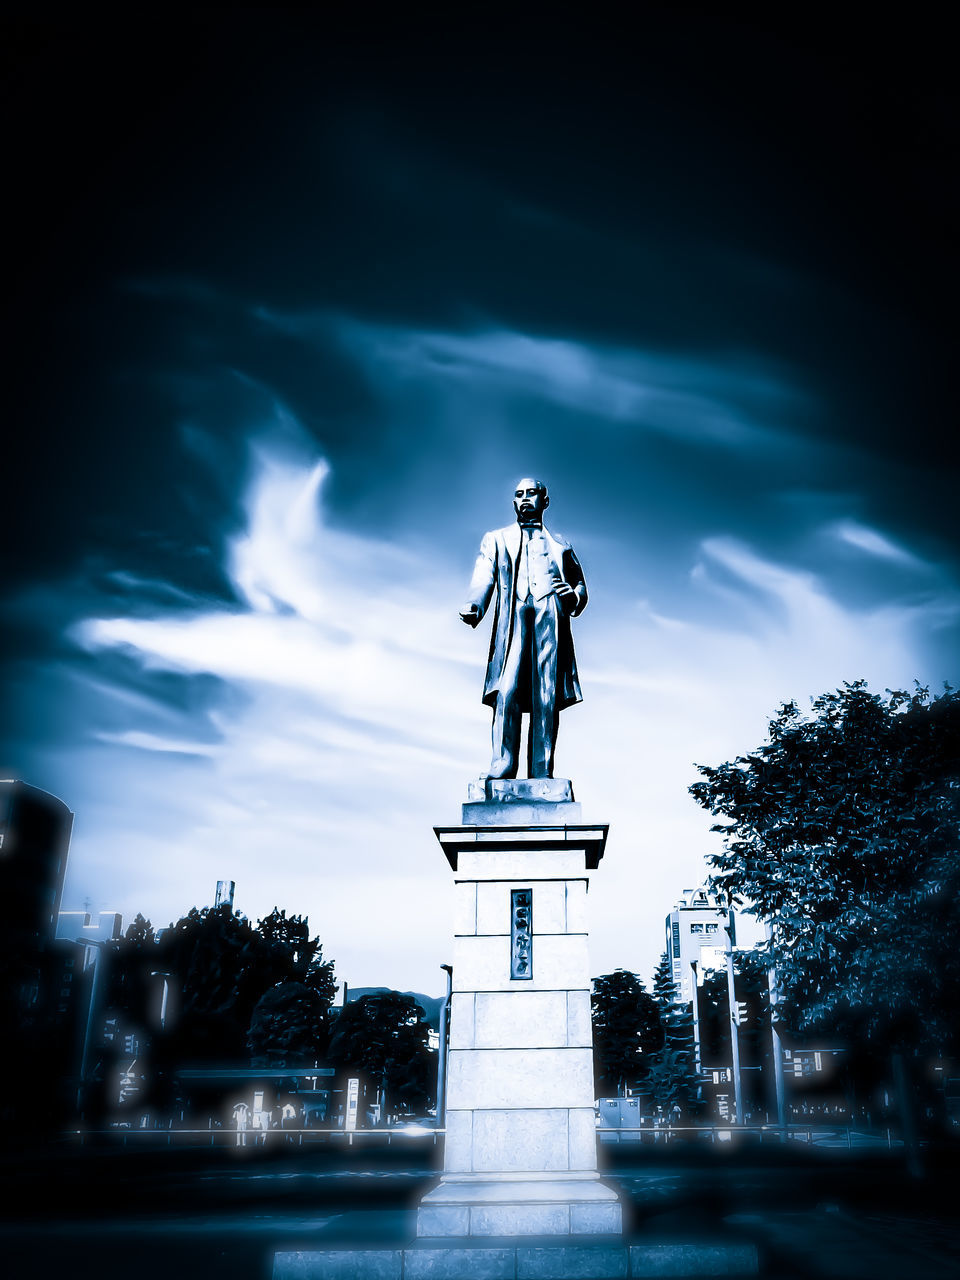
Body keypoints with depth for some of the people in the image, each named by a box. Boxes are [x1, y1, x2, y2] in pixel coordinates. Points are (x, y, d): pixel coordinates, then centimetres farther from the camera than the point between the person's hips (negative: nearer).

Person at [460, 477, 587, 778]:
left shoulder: (560, 546, 31)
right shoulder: (496, 539, 28)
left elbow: (581, 586, 22)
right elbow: (482, 580, 12)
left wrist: (573, 598, -3)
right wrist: (473, 607, -10)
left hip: (551, 613, 1)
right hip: (512, 615, 0)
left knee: (547, 697, -12)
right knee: (506, 691, -19)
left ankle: (542, 773, -16)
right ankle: (501, 767, -24)